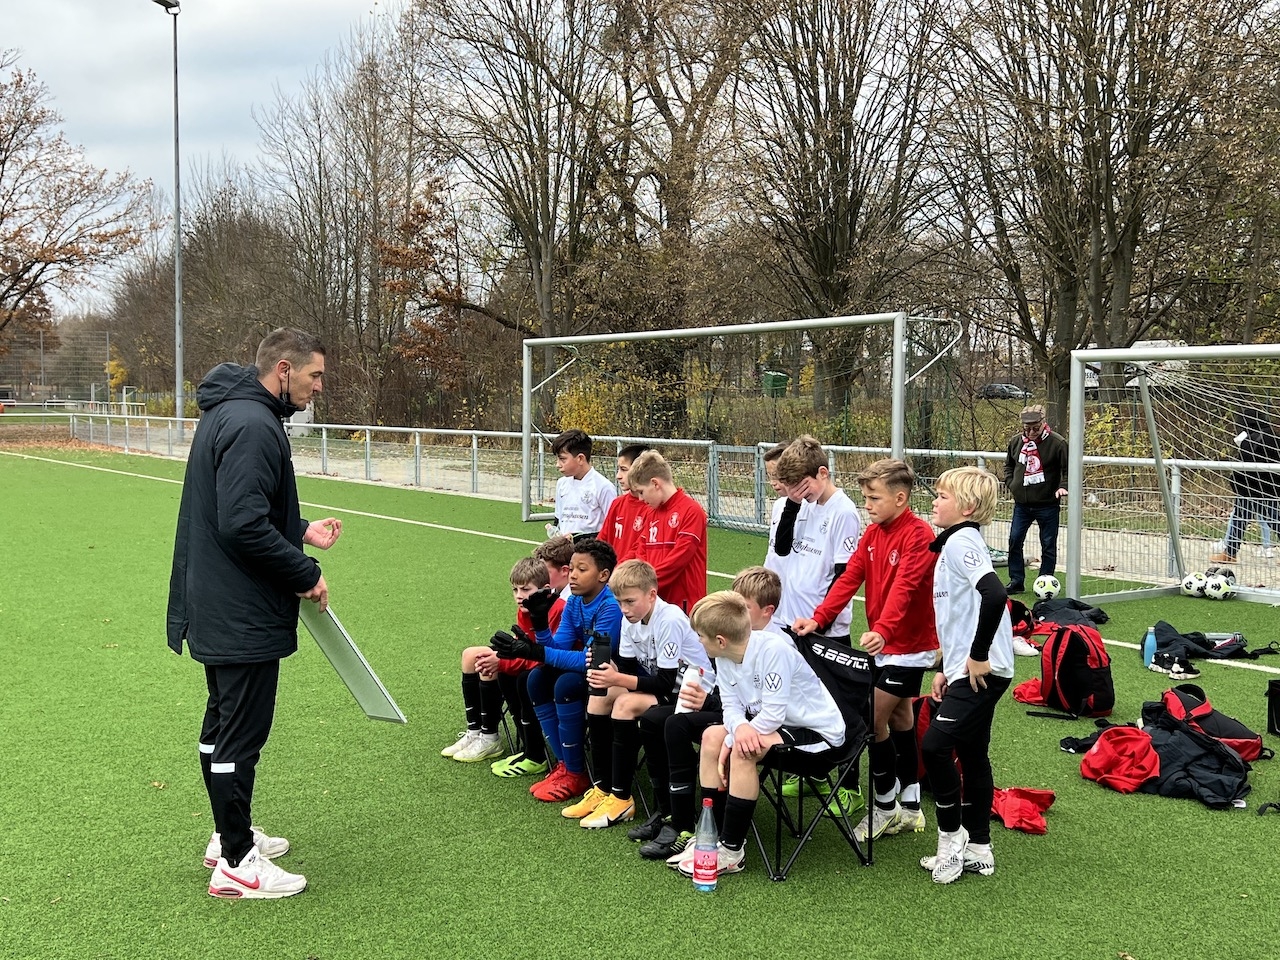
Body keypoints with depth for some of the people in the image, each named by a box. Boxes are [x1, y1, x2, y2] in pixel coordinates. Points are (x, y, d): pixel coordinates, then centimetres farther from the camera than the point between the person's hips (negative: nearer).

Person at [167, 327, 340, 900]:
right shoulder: (253, 426, -21)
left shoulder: (229, 414, 13)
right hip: (243, 618, -11)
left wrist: (301, 530, 9)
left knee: (224, 725, 20)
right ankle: (236, 864, 10)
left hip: (215, 610, 11)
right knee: (241, 736, -1)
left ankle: (230, 835, 35)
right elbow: (243, 526, -28)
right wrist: (306, 574, -18)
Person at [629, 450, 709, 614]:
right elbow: (641, 553, 14)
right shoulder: (650, 514, 15)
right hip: (653, 601, 7)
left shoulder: (691, 511, -10)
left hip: (684, 602, -7)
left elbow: (679, 557, -16)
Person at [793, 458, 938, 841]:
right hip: (883, 643, 9)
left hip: (909, 645, -9)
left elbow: (903, 587, -31)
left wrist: (882, 630, -44)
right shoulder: (873, 534, 7)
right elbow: (850, 577, 1)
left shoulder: (919, 534, -18)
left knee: (874, 720, -8)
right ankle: (910, 807, 28)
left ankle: (886, 808, 10)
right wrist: (818, 618, -10)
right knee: (899, 716, 16)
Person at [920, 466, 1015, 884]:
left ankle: (950, 838, 1)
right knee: (971, 754, 14)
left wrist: (978, 657, -24)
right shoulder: (953, 543, 16)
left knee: (935, 744, -14)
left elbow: (994, 595, -31)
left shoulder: (961, 542, -15)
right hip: (966, 670, 11)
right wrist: (945, 668, 20)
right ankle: (977, 849, 24)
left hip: (982, 671, -11)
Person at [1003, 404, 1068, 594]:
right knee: (1014, 541, 2)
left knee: (1048, 545, 3)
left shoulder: (1056, 443, -10)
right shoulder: (1016, 441, 4)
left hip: (1048, 505, -4)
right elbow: (1009, 465, 19)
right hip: (1022, 504, 4)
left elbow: (1068, 469, -5)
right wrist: (1010, 483, 4)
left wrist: (1063, 486, -20)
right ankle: (1016, 581, 12)